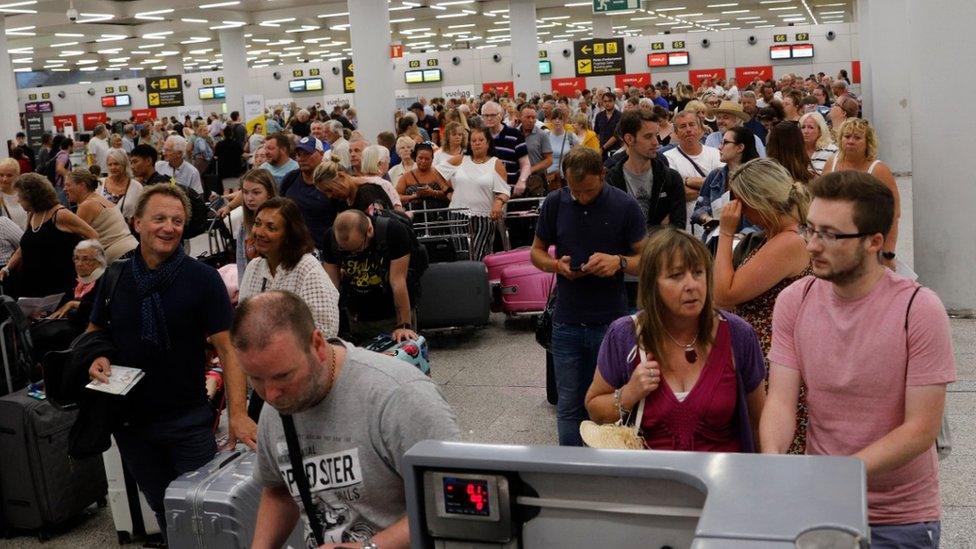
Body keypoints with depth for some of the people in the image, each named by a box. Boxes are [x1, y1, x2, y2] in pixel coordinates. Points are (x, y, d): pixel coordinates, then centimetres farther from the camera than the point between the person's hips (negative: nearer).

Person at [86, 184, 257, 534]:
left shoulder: (202, 278, -12)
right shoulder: (114, 277, -1)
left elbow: (227, 347, -15)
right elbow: (95, 331, 14)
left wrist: (237, 413, -26)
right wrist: (95, 358, -9)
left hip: (188, 419, -3)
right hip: (130, 419, 4)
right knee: (162, 507, 18)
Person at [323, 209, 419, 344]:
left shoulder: (394, 231, -22)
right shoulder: (331, 237, -12)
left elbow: (398, 281, -22)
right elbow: (331, 283, -10)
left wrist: (404, 326, -21)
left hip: (391, 318, -3)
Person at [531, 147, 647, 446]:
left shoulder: (625, 205, -6)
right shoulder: (554, 203, 2)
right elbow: (537, 252, 11)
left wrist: (619, 262, -22)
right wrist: (556, 264, -10)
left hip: (611, 322, -2)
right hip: (567, 323, 2)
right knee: (569, 406, 9)